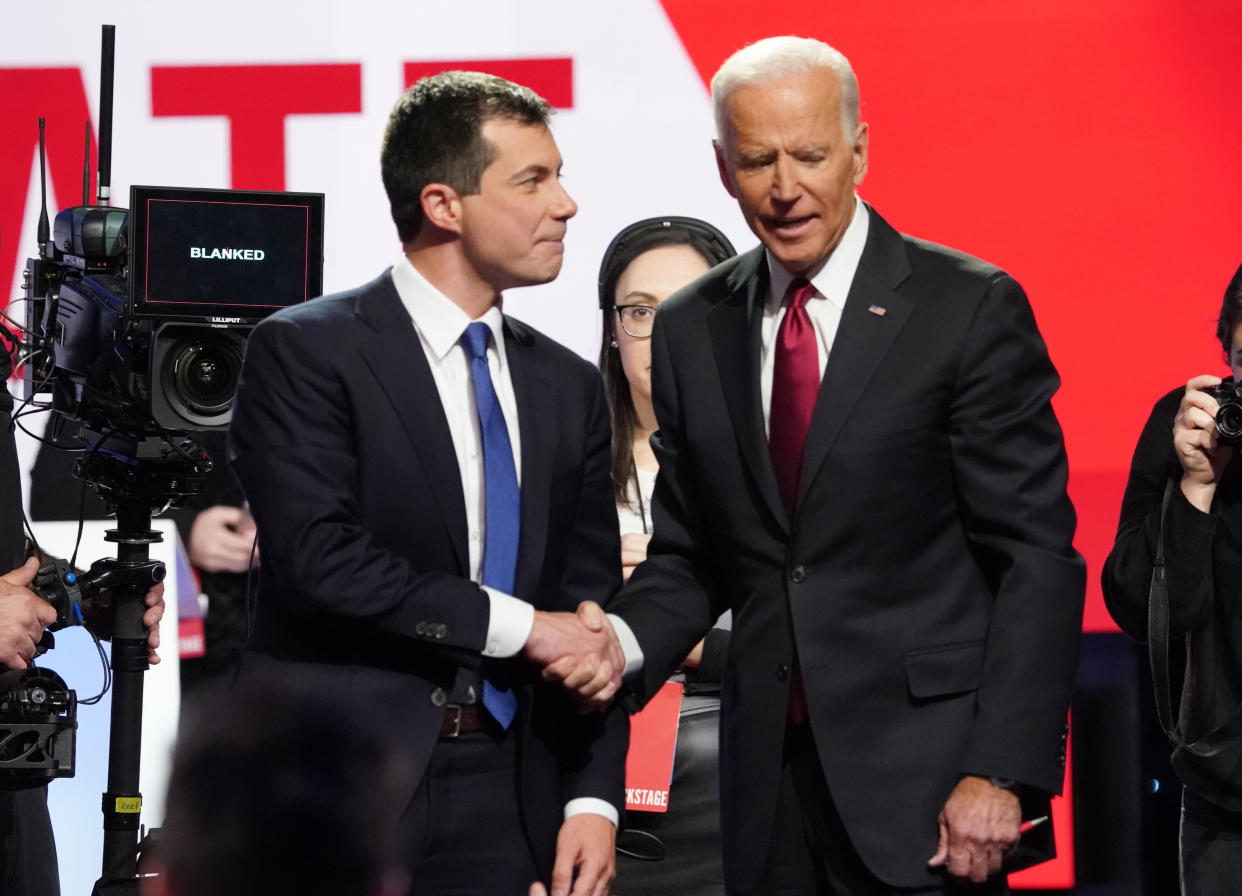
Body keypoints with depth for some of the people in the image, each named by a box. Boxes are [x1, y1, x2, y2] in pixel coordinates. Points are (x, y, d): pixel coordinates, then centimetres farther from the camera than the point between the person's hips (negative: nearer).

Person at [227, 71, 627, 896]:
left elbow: (594, 616, 12)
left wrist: (592, 800, -1)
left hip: (507, 795, 5)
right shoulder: (304, 352, -4)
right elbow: (318, 558, -16)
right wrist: (516, 626, -13)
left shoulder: (569, 387, 14)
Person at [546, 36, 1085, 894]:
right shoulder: (691, 331, 9)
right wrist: (625, 644, -6)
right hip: (768, 774, 4)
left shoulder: (970, 309, -5)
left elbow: (1035, 558, -7)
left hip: (924, 768, -4)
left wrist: (1003, 775, -14)